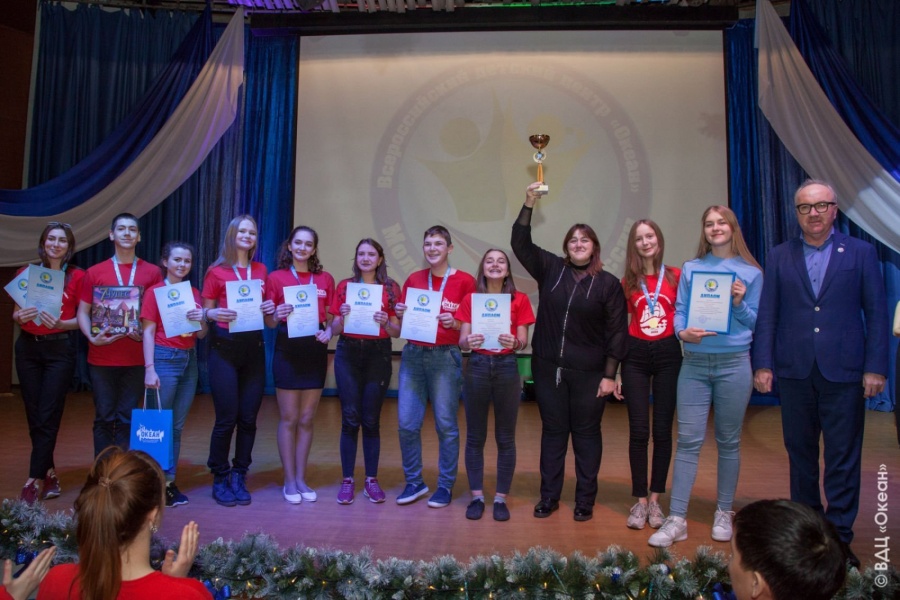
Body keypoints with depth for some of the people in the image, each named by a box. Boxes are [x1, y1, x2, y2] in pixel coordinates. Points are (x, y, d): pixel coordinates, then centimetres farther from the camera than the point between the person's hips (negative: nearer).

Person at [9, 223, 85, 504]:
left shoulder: (77, 276, -1)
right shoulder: (26, 272, 7)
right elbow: (15, 313, 11)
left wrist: (60, 323, -19)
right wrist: (20, 316, -11)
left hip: (59, 349, -3)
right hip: (27, 347, 4)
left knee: (48, 416, -5)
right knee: (34, 415, 7)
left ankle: (34, 480, 3)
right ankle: (49, 472, 20)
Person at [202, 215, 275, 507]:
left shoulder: (261, 270, 10)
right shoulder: (216, 271, 0)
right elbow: (205, 311, 2)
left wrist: (270, 309, -5)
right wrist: (214, 314, -19)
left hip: (254, 347, 3)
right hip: (224, 347, -3)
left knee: (248, 417, 5)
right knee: (227, 417, -2)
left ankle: (239, 477, 19)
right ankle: (220, 479, 16)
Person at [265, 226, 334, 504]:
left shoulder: (325, 279, 7)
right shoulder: (275, 277, 1)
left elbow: (331, 318, 11)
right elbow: (268, 322, 2)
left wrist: (328, 331, -9)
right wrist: (277, 315, -19)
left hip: (315, 352, 2)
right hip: (287, 351, -2)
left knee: (307, 419, 9)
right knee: (288, 419, 4)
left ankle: (301, 478, 21)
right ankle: (289, 481, 16)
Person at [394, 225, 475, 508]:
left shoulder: (465, 281, -3)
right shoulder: (413, 280, 9)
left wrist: (454, 323, -19)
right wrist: (400, 314, -6)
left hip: (446, 357, -3)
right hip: (413, 354, 4)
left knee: (446, 424, 3)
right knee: (407, 423, 3)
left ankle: (445, 485, 19)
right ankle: (414, 481, 21)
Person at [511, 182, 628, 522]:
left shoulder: (608, 284, -2)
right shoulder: (550, 269, 5)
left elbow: (617, 332, -3)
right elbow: (520, 243, -2)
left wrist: (609, 375, -7)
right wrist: (529, 204, -11)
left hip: (588, 373, -2)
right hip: (548, 367, 2)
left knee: (586, 434, 8)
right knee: (553, 431, 11)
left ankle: (585, 500, 22)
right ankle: (549, 496, 23)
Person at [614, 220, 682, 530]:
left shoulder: (676, 276, 2)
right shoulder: (628, 281, 6)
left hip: (668, 354, 0)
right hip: (636, 357, 1)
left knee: (662, 430, 6)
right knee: (638, 431, 1)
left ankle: (655, 499, 19)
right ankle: (640, 500, 13)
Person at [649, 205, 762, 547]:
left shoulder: (751, 273, 6)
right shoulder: (690, 269, 10)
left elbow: (757, 323, 6)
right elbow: (679, 311, 7)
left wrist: (740, 304, -12)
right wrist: (683, 331, -14)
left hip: (733, 363, 0)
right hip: (694, 363, 1)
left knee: (728, 441, 9)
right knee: (688, 440, -2)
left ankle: (723, 514, 24)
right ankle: (676, 520, 2)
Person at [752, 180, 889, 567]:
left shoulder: (861, 253, 4)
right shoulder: (779, 257, 7)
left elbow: (877, 314, 1)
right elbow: (767, 315, 4)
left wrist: (875, 368, -6)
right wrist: (763, 364, -2)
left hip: (843, 371, -1)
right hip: (794, 371, 2)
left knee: (843, 458, 4)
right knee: (800, 452, 12)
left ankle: (839, 537, 16)